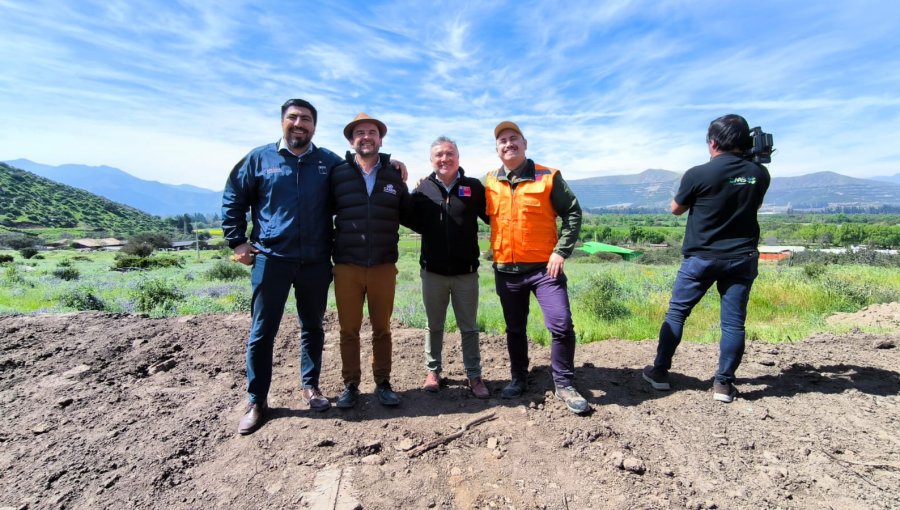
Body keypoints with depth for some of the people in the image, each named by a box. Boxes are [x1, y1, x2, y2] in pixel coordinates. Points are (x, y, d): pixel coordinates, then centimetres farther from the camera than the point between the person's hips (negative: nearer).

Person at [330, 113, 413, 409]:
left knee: (382, 329, 11)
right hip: (347, 266, -1)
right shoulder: (338, 174, 2)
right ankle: (350, 385, 24)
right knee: (349, 329, 8)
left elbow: (408, 216, 14)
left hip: (384, 266, 1)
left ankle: (383, 383, 25)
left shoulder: (394, 175, 7)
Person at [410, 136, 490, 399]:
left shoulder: (473, 187, -1)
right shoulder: (423, 189, 3)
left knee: (469, 327, 9)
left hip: (466, 271, -1)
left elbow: (492, 217, 3)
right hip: (432, 271, 2)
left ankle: (474, 375, 22)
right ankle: (432, 370, 31)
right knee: (434, 326, 15)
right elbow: (416, 223, 8)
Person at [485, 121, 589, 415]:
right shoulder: (489, 183, 5)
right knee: (514, 329, 14)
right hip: (506, 269, 3)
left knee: (561, 324, -10)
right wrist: (496, 249, 6)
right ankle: (518, 378, 33)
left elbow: (573, 212, -2)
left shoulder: (548, 177, -4)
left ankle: (564, 384, 10)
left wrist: (561, 251, -10)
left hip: (544, 266, -3)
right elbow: (485, 216, 19)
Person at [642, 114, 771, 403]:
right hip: (742, 258, 4)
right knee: (733, 322, 8)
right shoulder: (759, 174, 1)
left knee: (676, 314, 9)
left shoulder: (698, 174, -13)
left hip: (702, 258, -3)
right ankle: (724, 383, 14)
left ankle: (660, 372, 17)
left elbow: (676, 209, 2)